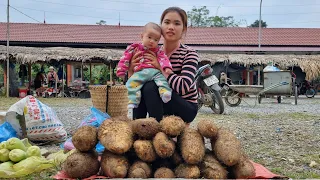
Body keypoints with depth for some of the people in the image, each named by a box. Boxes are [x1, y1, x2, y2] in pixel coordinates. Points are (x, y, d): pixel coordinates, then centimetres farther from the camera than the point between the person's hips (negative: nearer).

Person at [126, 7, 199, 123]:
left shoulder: (189, 54, -14)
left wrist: (160, 67, -24)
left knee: (150, 87, -27)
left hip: (187, 108, -5)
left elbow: (183, 87, -30)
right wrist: (131, 70, -19)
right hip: (164, 103, 5)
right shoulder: (154, 53, 0)